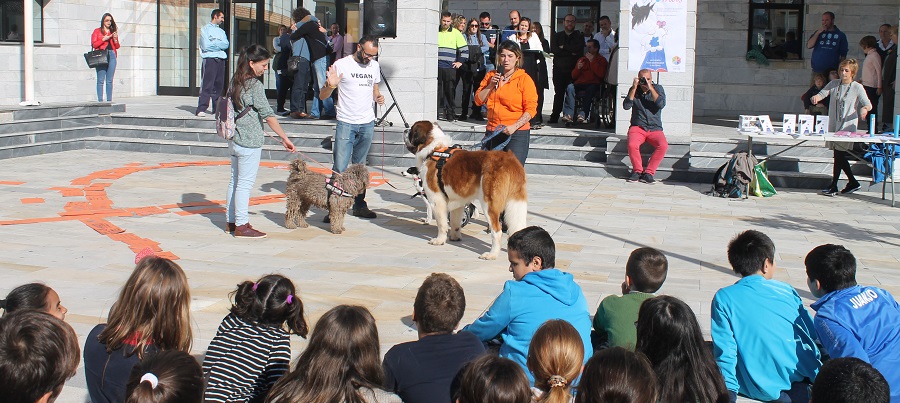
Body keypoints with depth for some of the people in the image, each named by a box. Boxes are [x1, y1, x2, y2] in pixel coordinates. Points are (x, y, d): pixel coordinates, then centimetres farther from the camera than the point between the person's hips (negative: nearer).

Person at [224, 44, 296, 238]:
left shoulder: (235, 81, 9)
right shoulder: (254, 85, -16)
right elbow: (268, 114, -17)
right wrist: (284, 138, -12)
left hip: (234, 140, 9)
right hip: (250, 142, -9)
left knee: (235, 180, 14)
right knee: (245, 183, -4)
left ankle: (232, 221, 22)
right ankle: (242, 226, 0)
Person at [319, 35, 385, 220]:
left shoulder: (374, 66, 9)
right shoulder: (341, 65, -6)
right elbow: (322, 96, -5)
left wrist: (378, 97, 2)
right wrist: (330, 86, -27)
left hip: (367, 124, 4)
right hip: (346, 123, -4)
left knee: (359, 167, 12)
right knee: (340, 168, -7)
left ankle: (359, 205, 17)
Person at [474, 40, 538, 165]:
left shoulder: (524, 79, -2)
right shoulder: (490, 76, 13)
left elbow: (531, 109, -8)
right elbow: (478, 101, 10)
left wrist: (514, 126, -19)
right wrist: (491, 85, -4)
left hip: (517, 133, -4)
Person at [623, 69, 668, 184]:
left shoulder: (658, 88, 6)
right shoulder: (634, 90, 7)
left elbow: (661, 104, -12)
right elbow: (626, 106, -9)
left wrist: (650, 88, -15)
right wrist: (634, 88, -12)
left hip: (655, 129, 1)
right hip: (637, 127, 0)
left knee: (663, 146, -30)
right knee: (632, 145, -32)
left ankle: (648, 173, -17)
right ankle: (637, 170, -7)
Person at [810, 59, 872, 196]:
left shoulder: (857, 87, -2)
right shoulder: (834, 84, 10)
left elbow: (868, 105, -4)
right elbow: (823, 93, -1)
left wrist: (864, 109, -27)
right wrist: (816, 97, -25)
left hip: (848, 127, -5)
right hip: (834, 125, 5)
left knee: (839, 155, -6)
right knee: (840, 156, 10)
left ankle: (833, 186, 2)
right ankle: (853, 182, 24)